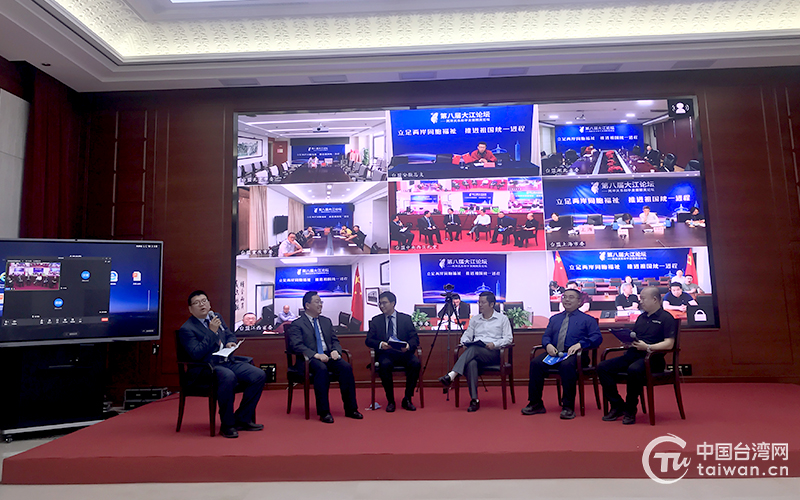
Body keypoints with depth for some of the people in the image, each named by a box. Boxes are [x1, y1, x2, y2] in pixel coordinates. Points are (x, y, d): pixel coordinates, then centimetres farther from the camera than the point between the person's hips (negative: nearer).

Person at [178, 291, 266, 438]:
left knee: (259, 375, -12)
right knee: (228, 377, -39)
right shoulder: (186, 329, -4)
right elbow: (196, 355, -17)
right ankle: (227, 425, -21)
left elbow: (230, 335, 29)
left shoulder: (216, 317, 17)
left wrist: (230, 342, 4)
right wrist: (212, 332, -17)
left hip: (228, 362, 7)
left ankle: (242, 419, 1)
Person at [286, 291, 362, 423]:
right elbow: (297, 346, -11)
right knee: (322, 369, -37)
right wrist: (316, 355, -24)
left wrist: (335, 350, -5)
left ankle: (350, 409, -16)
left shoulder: (326, 321, 21)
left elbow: (335, 340, 19)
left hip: (328, 356, 5)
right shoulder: (297, 324, 2)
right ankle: (324, 412, -30)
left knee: (346, 367, -23)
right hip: (310, 359, -5)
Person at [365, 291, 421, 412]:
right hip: (385, 353, 0)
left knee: (416, 363, -30)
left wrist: (408, 345, -20)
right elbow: (368, 340, 4)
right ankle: (390, 401, -17)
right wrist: (380, 344, -17)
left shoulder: (406, 318, 11)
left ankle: (407, 399, -13)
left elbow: (415, 338, 3)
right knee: (385, 365, -34)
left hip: (403, 353, 1)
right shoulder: (376, 320, 12)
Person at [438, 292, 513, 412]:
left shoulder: (502, 319, 12)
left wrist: (494, 344, -13)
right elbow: (467, 335, 19)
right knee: (471, 363, -35)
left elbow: (508, 338, 3)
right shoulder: (475, 319, 24)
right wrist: (464, 341, -5)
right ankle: (474, 400, -36)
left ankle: (451, 375, -45)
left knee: (473, 349, -35)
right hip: (476, 353, 3)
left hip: (493, 353, -3)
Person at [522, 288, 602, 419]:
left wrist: (580, 344, -16)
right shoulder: (554, 318, 28)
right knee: (535, 363, -25)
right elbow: (546, 336, 21)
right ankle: (535, 403, -16)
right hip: (553, 352, 4)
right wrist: (548, 345, -4)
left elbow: (597, 338, 2)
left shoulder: (587, 319, 15)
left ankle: (568, 406, -27)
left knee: (567, 365, -39)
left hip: (573, 354, -4)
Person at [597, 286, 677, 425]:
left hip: (651, 357, -7)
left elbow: (669, 344, -10)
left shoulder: (666, 318, 1)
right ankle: (617, 405, -7)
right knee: (602, 367, -14)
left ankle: (630, 410, -19)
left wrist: (648, 347, -20)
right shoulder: (641, 317, 25)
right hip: (632, 354, 8)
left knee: (634, 370, -40)